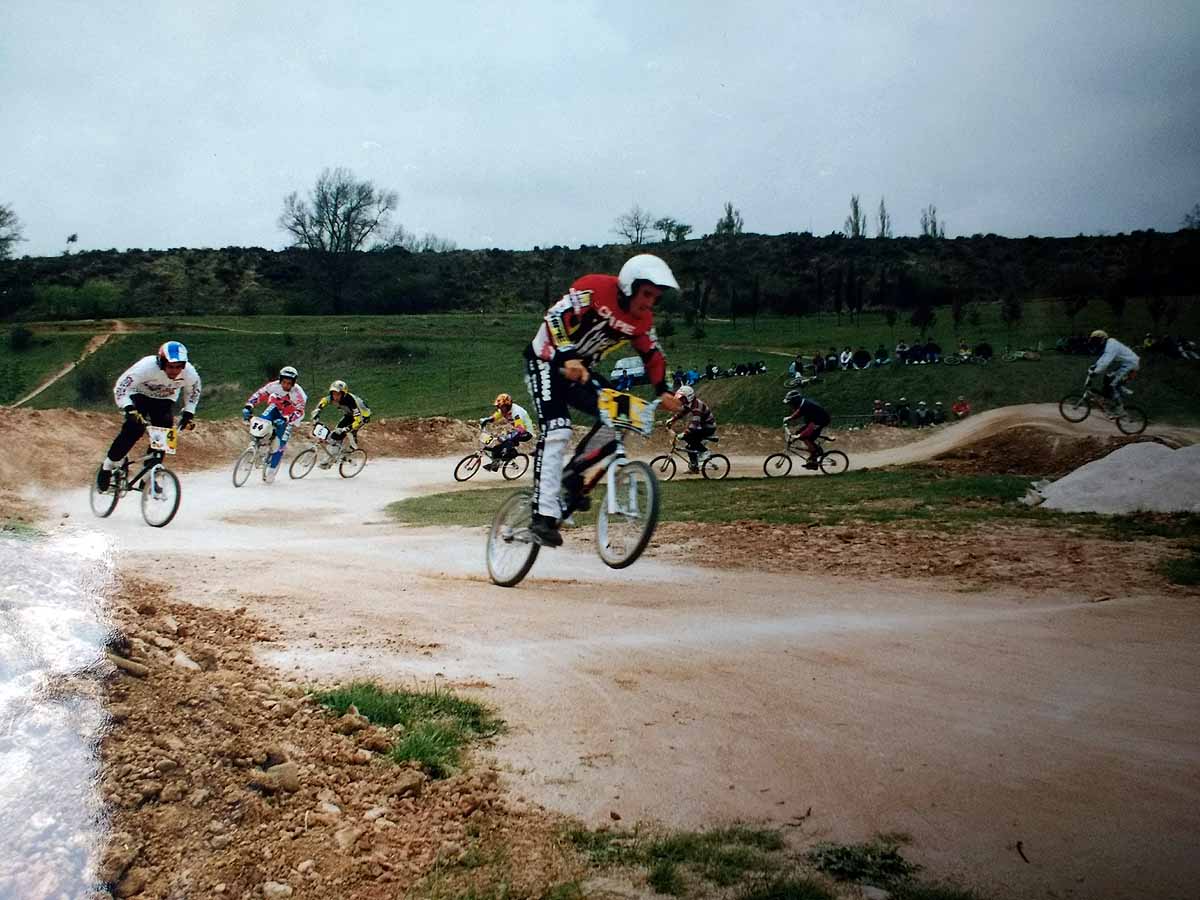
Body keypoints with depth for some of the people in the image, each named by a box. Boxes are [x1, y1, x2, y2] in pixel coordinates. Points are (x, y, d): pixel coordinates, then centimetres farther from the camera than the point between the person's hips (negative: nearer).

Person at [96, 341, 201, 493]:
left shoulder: (190, 373, -27)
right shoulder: (147, 366, -38)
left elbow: (193, 392, -3)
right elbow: (121, 387, -33)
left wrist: (188, 414, -13)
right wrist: (129, 409, -46)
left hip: (165, 400, 3)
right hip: (140, 395, -3)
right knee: (135, 428, -26)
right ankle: (107, 466, -9)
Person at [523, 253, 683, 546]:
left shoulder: (642, 319, -3)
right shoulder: (593, 289, -23)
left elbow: (651, 355, 6)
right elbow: (556, 317, -32)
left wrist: (663, 390, -8)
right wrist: (567, 359, -45)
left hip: (580, 371, 7)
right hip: (547, 362, -7)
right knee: (557, 432, -23)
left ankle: (575, 473, 7)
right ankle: (544, 516, -25)